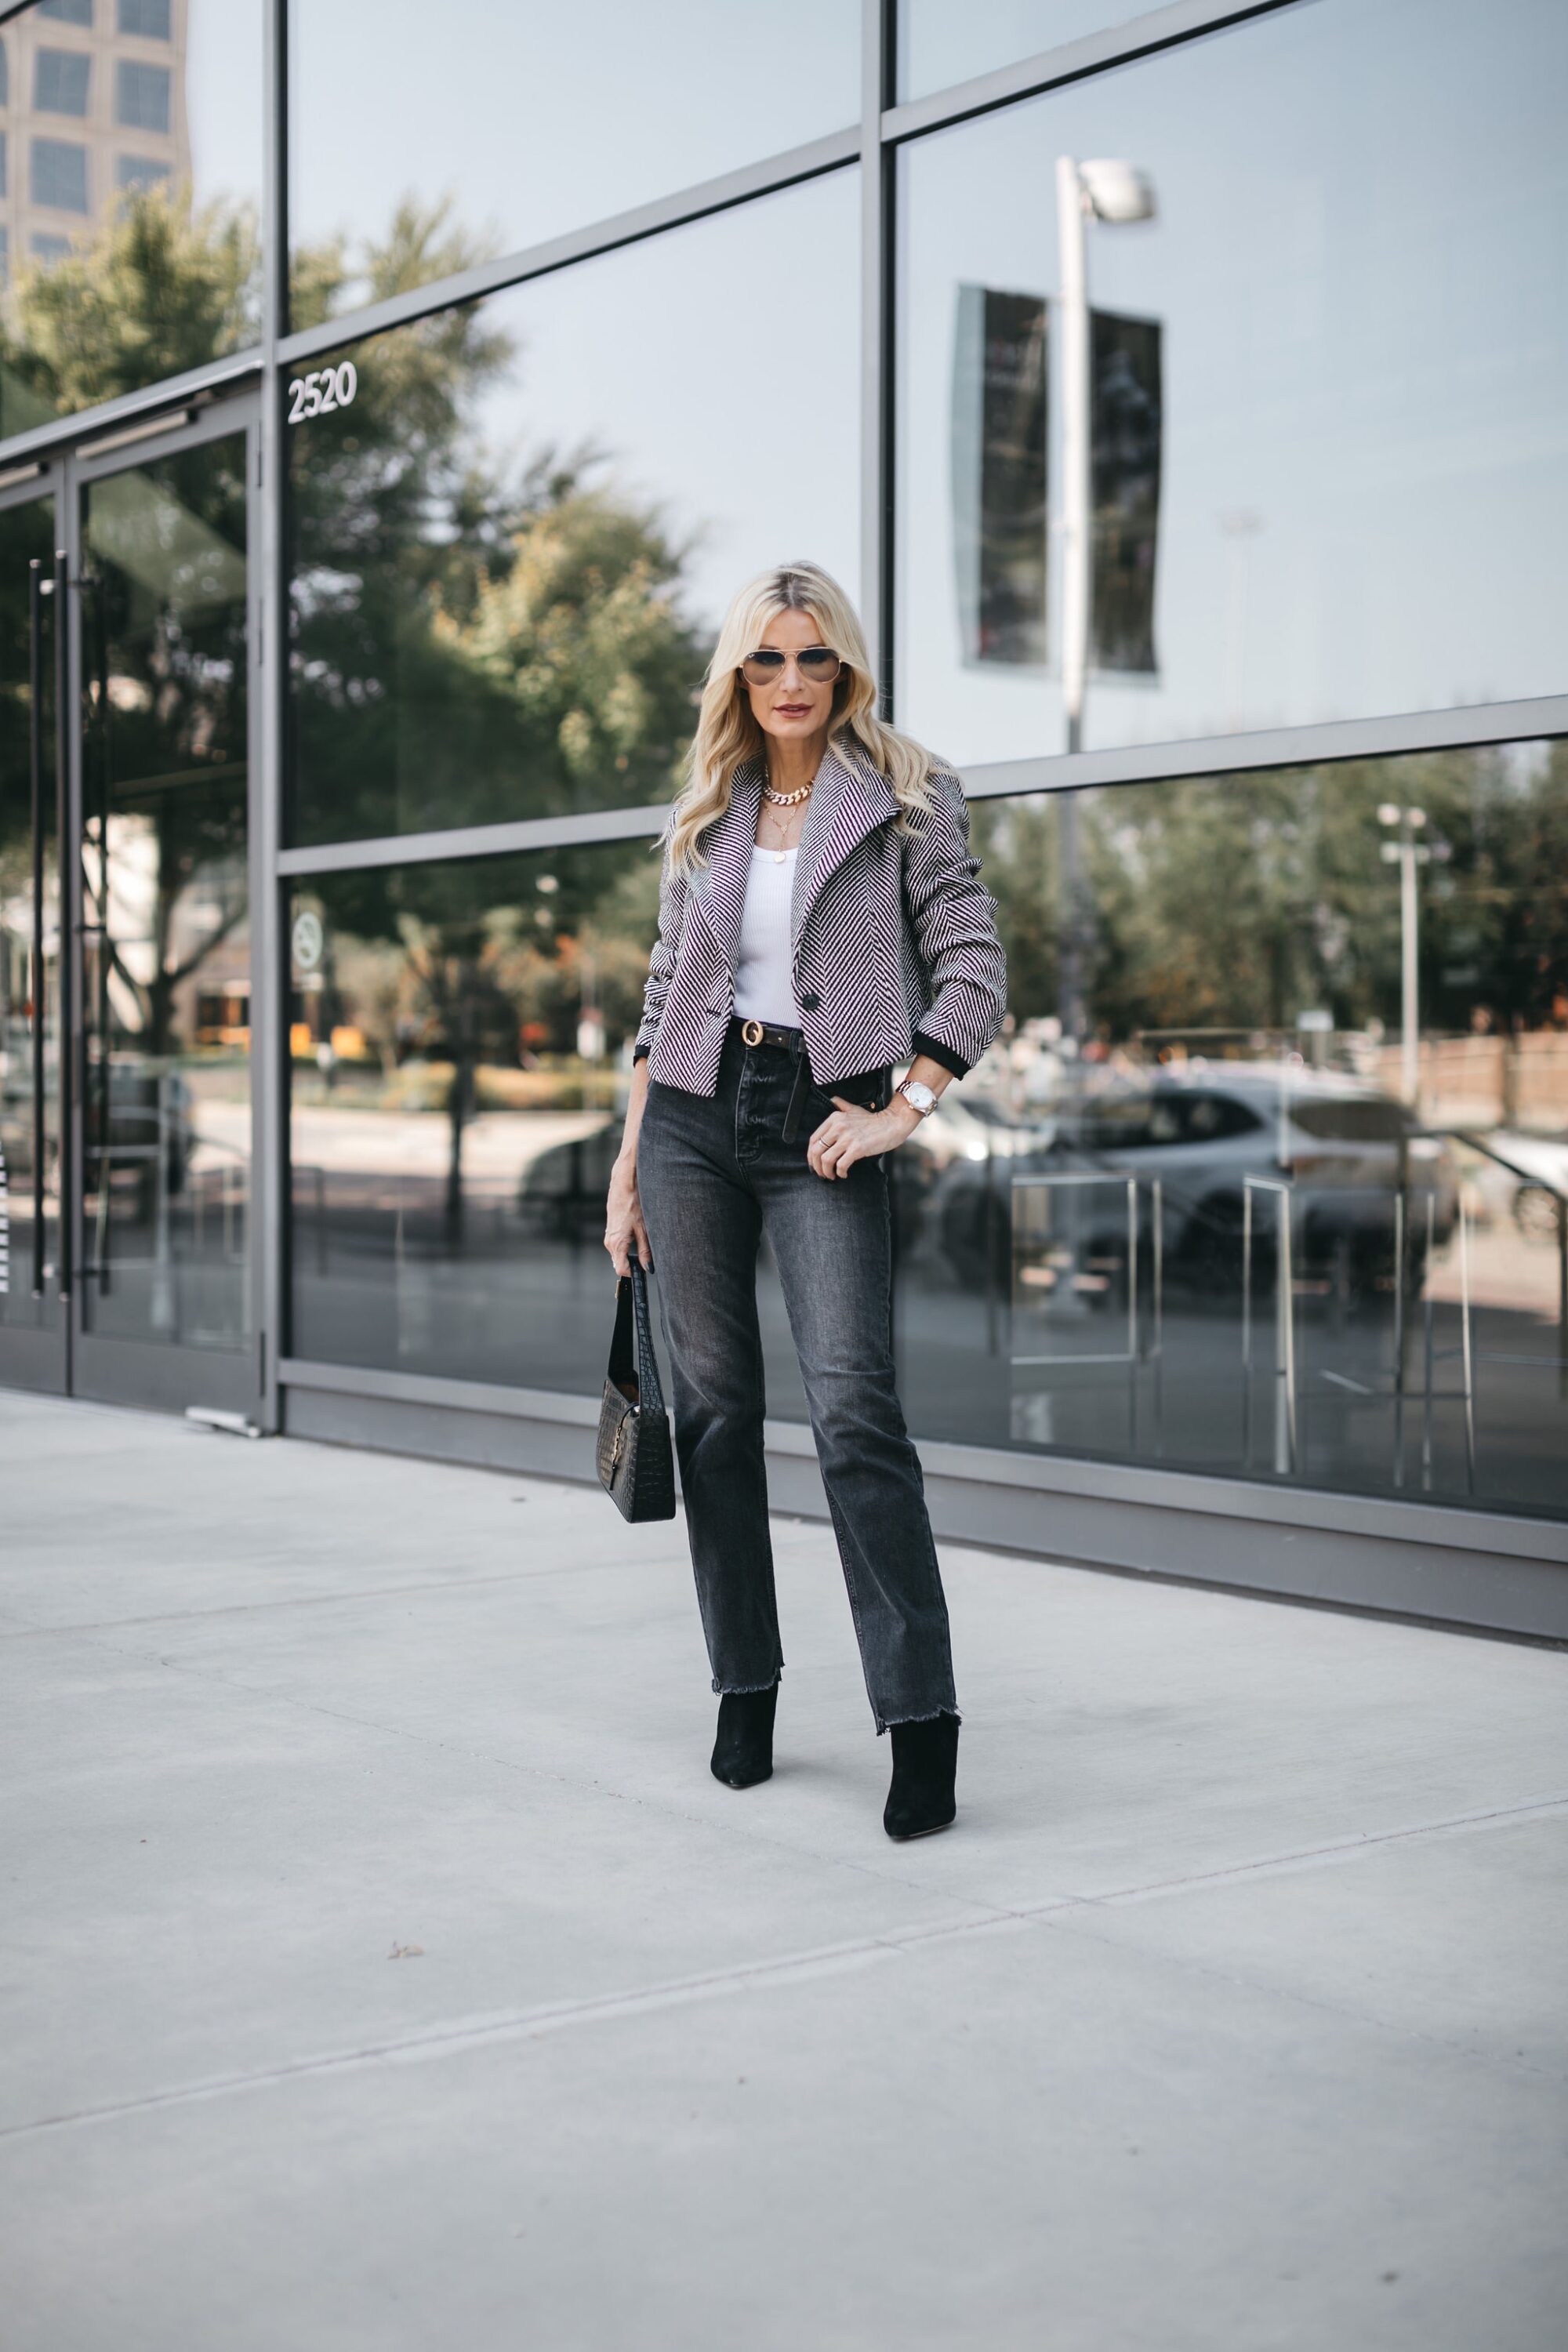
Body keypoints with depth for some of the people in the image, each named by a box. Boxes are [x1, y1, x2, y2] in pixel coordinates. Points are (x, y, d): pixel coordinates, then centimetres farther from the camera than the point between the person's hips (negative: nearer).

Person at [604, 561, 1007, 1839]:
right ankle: (745, 1688, 17)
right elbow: (664, 992, 15)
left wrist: (902, 1110, -14)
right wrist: (627, 1168, 11)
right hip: (696, 1116, 4)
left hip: (822, 1126, -4)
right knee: (714, 1410, 5)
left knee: (854, 1410, -14)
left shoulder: (907, 798, 1)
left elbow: (974, 965, -4)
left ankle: (922, 1718, -12)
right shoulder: (705, 815, 12)